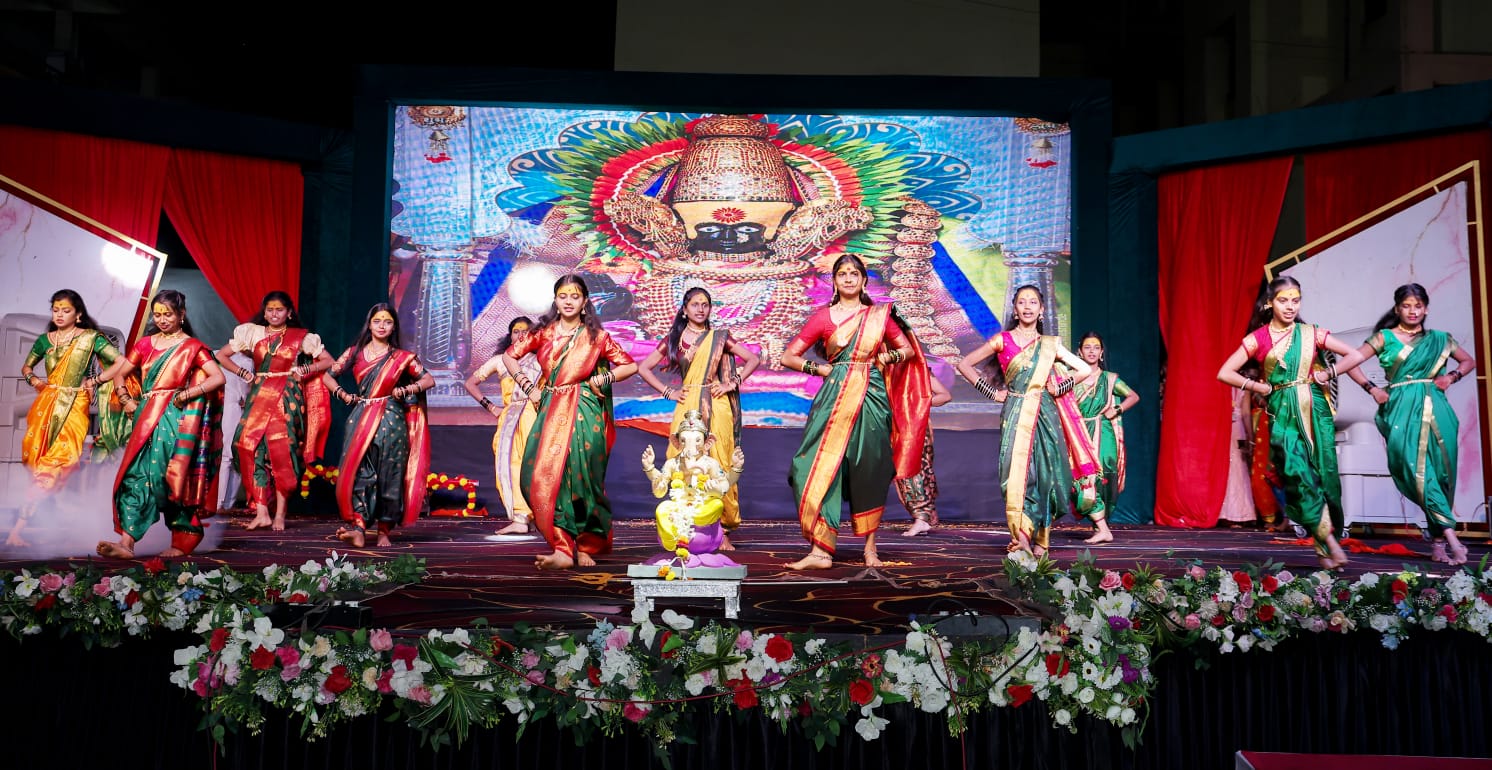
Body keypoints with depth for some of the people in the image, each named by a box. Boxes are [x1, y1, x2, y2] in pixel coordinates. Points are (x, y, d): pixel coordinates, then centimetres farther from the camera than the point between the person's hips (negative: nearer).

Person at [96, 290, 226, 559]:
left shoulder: (192, 347, 2)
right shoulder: (146, 343, 15)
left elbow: (218, 377, -8)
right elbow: (119, 373, 21)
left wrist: (187, 394, -15)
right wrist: (127, 400, 8)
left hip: (173, 420, -5)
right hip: (146, 419, 5)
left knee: (163, 477, -11)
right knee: (135, 475, -3)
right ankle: (126, 543, -5)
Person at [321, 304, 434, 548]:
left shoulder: (402, 357, 5)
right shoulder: (355, 353, 8)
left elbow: (429, 380, 9)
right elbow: (327, 375, 16)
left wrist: (408, 389, -5)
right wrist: (342, 394, 2)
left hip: (392, 421, -1)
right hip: (361, 420, 1)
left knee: (388, 476, 0)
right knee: (358, 472, -10)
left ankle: (384, 531, 8)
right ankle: (358, 528, -14)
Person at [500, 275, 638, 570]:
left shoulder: (595, 336, 5)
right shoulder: (544, 332, 10)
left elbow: (630, 365, 9)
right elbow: (509, 356, 18)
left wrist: (604, 378, -5)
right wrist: (528, 386, 8)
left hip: (584, 413, -2)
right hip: (550, 412, 2)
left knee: (580, 477, -6)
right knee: (546, 475, -12)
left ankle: (587, 545, 9)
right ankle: (563, 548, -12)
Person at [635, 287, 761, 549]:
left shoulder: (719, 338, 8)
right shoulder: (674, 339, 10)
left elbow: (753, 359, 10)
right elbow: (643, 368, 12)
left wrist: (732, 384, 1)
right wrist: (668, 392, 4)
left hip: (716, 409, -1)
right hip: (687, 409, 1)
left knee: (718, 466, -4)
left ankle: (722, 529, 3)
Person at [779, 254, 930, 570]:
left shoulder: (880, 315, 9)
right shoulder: (823, 317, 6)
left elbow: (909, 349, 17)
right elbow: (788, 357, 5)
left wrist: (889, 357, -1)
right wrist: (822, 369, -3)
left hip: (872, 400, 1)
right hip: (834, 399, 0)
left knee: (869, 473, 2)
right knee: (824, 471, -8)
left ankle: (870, 548, 15)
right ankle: (820, 550, -7)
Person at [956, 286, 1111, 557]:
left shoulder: (1050, 344, 12)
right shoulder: (1003, 340, 4)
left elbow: (1085, 370, 19)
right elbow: (965, 364, 2)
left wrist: (1060, 389, 6)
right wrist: (991, 392, -1)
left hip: (1045, 414, 3)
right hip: (1016, 415, -2)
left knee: (1045, 472, 0)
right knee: (1018, 471, -12)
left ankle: (1040, 538, 8)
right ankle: (1021, 536, -10)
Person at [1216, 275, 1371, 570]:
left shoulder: (1311, 334, 6)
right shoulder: (1258, 339, 2)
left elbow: (1355, 355, 11)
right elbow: (1224, 373, 0)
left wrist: (1329, 373, 1)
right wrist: (1259, 387, -2)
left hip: (1315, 411, 2)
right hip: (1283, 414, -2)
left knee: (1323, 474, 0)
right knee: (1298, 474, -19)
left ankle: (1323, 549, 9)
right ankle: (1329, 542, -17)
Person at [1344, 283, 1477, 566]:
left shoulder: (1439, 339, 14)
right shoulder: (1385, 337, 6)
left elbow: (1469, 361, 26)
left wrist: (1452, 376, 7)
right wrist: (1372, 389, -5)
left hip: (1435, 410, 3)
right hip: (1403, 410, -3)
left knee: (1440, 471, -1)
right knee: (1417, 469, -16)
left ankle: (1438, 541, 9)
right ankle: (1449, 535, -17)